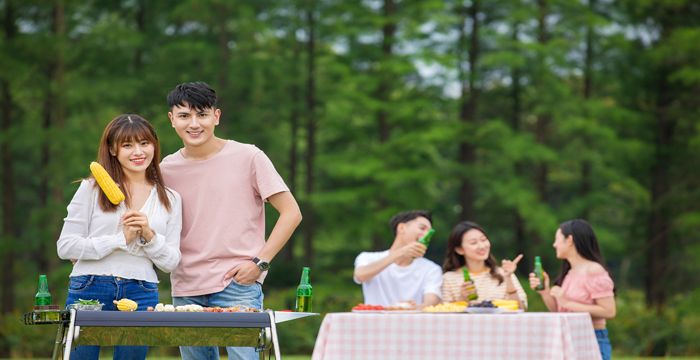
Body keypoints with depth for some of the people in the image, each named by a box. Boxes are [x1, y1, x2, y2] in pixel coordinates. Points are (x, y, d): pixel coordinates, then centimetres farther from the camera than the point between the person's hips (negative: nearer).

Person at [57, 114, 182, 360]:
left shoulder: (169, 199, 13)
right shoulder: (92, 189, 4)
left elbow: (170, 262, 10)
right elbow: (66, 247, -3)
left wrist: (149, 235, -9)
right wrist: (121, 239, -9)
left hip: (141, 294, 2)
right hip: (90, 290, -2)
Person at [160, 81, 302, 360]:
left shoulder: (248, 157, -3)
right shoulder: (167, 169, 7)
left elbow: (291, 212, -2)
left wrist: (260, 262, -9)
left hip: (238, 285, -4)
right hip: (185, 291, 4)